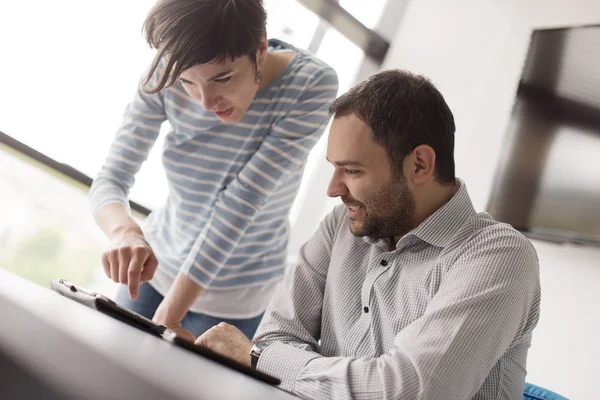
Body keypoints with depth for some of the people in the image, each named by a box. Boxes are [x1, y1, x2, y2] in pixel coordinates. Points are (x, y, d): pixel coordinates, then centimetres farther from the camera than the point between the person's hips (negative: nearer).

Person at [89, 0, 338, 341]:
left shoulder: (313, 86, -25)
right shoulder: (168, 74, -18)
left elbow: (241, 202, -28)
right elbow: (110, 180, -17)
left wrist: (168, 314, -30)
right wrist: (125, 231, -40)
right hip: (156, 265, 3)